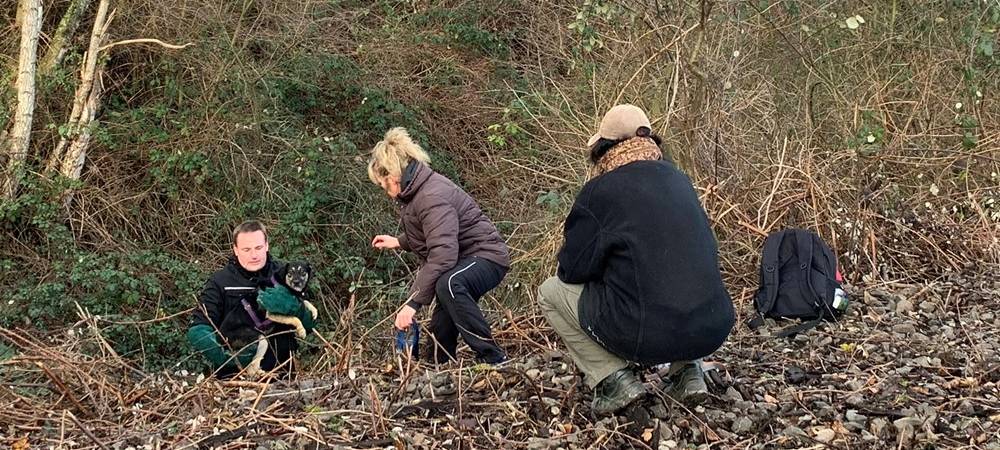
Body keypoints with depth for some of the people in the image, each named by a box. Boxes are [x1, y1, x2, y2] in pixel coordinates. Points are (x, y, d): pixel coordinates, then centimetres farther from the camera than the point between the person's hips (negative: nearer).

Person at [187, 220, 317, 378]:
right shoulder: (220, 282, 4)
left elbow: (309, 323, 9)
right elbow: (196, 329, 0)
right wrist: (224, 354, -18)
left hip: (280, 371, 2)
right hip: (234, 375, -2)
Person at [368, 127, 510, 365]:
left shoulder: (432, 196, -25)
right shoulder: (415, 191, 8)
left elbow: (442, 256, -35)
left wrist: (413, 303, -34)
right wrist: (398, 241, 23)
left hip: (484, 255, -11)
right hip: (461, 260, 11)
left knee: (449, 285, -39)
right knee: (441, 328, 10)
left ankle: (494, 360, -34)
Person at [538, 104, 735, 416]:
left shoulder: (598, 191, -4)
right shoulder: (680, 181, 12)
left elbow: (572, 269, -1)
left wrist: (607, 266, 23)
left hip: (644, 335, -5)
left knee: (550, 292, 16)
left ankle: (613, 379, 3)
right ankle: (686, 370, 18)